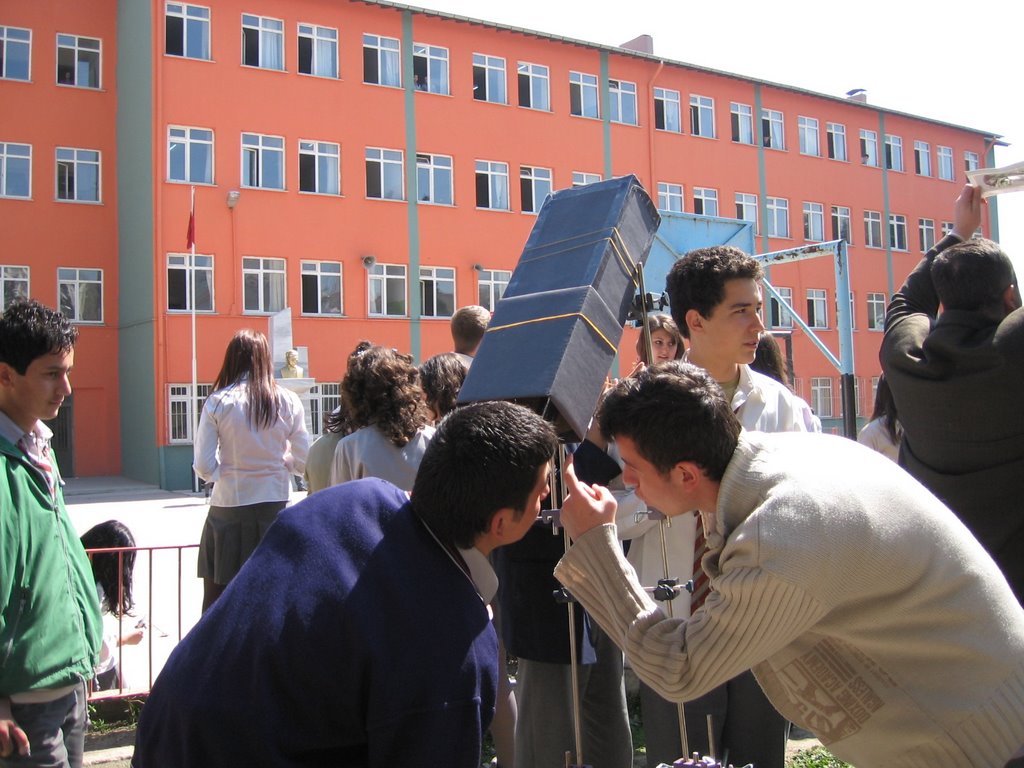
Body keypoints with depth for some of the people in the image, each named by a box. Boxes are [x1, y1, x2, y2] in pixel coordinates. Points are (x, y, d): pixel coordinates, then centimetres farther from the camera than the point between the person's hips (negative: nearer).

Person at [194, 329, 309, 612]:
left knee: (217, 592, 10)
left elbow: (204, 467, -7)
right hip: (274, 504, 1)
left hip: (228, 505, -1)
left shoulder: (217, 403, -7)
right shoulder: (287, 402, -3)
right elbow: (303, 462, 1)